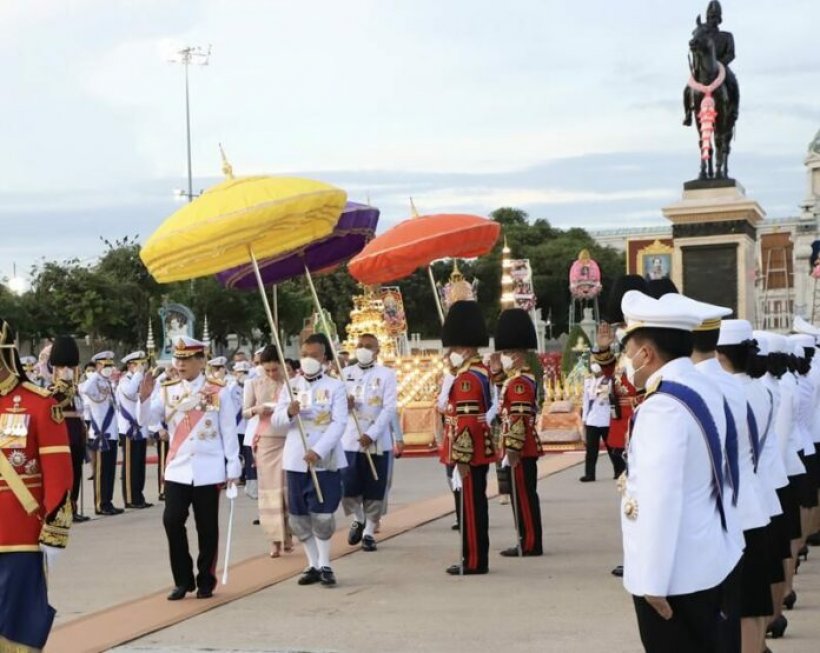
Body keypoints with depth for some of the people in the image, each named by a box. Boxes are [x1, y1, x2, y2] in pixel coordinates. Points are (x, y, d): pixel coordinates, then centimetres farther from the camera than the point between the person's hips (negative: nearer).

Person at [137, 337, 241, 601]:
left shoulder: (219, 391, 0)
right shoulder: (167, 390, 6)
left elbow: (229, 432, 1)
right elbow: (146, 420, -2)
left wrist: (232, 468, 0)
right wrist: (145, 397, -21)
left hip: (208, 472, -2)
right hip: (177, 470, 2)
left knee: (207, 528, 4)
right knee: (172, 521, -7)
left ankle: (205, 582, 16)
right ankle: (183, 580, 7)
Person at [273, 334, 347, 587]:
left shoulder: (335, 386, -2)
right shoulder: (291, 386, 8)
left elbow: (339, 423, -10)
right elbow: (277, 421, 4)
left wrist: (318, 451, -21)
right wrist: (289, 413, -20)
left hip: (326, 459, -3)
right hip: (295, 459, 4)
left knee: (322, 514, -6)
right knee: (299, 517, 6)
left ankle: (325, 565, 8)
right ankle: (313, 564, 17)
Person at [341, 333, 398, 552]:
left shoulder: (387, 374, 0)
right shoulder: (346, 373, 8)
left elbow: (389, 409, -7)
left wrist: (371, 435, -17)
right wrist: (344, 404, -13)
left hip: (377, 442, -2)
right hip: (349, 440, 2)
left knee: (374, 490, 2)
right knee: (347, 487, -1)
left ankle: (369, 532, 15)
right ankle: (358, 519, 26)